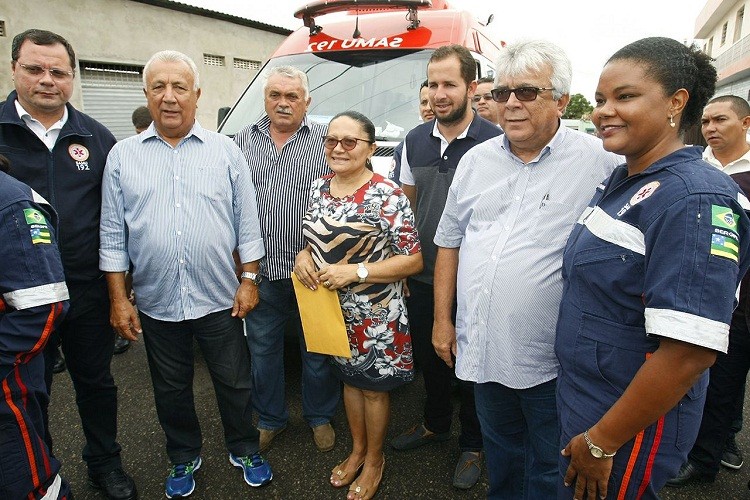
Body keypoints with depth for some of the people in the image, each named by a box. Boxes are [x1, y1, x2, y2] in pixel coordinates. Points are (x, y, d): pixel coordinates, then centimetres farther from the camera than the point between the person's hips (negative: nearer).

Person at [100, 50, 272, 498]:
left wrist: (249, 280, -3)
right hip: (156, 305, 2)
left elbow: (248, 222, 2)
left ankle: (244, 451, 36)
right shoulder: (123, 155, 2)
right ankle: (185, 459, 40)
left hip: (219, 299, -1)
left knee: (235, 384, 13)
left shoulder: (226, 151, 0)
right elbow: (113, 234, 3)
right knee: (172, 391, 18)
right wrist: (119, 299, -1)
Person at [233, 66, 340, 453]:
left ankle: (320, 417, 35)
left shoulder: (326, 140, -1)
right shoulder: (243, 140, 10)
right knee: (262, 349, 15)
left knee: (317, 350, 12)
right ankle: (270, 419, 37)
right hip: (259, 270, 3)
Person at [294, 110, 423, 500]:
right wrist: (303, 256, -8)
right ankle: (357, 450, 45)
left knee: (373, 388, 13)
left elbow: (414, 260, -18)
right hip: (332, 309, 6)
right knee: (349, 379, 22)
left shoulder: (387, 196, -19)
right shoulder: (319, 187, 2)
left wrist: (355, 271, -25)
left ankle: (374, 460, 38)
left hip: (375, 314, -6)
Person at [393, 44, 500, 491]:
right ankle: (435, 424, 45)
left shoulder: (494, 143, -11)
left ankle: (473, 446, 34)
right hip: (422, 280, 5)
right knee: (428, 357, 20)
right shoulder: (415, 140, 5)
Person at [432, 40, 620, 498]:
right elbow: (450, 240, 10)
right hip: (482, 351, 5)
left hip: (550, 361, -4)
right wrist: (443, 319, 8)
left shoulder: (600, 162, -10)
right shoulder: (477, 159, 5)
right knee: (500, 452, 26)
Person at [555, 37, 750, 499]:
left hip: (633, 427, -8)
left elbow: (690, 353, -27)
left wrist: (601, 442, -18)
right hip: (582, 404, 8)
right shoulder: (623, 180, 5)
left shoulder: (693, 199, -23)